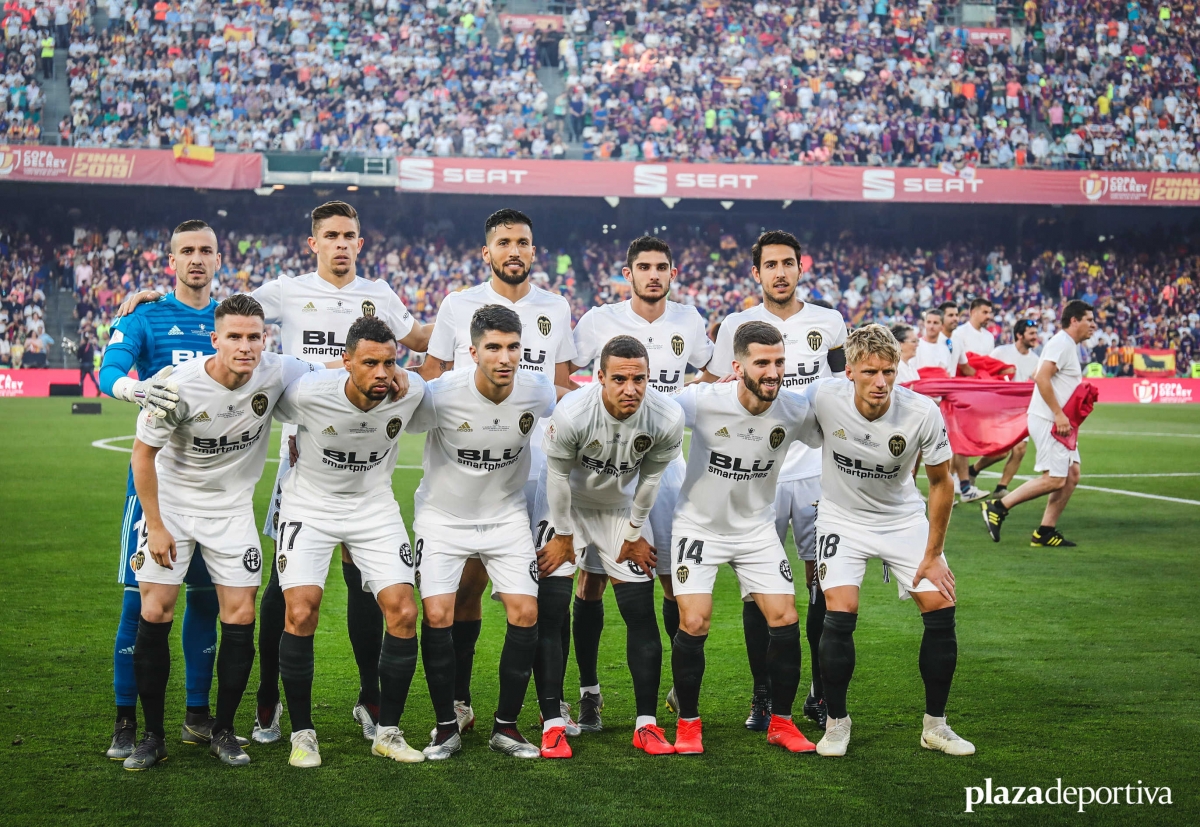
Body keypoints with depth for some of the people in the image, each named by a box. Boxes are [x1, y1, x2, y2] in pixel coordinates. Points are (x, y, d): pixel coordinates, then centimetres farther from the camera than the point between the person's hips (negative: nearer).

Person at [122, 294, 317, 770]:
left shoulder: (276, 373, -17)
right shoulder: (180, 386, -23)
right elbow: (143, 453, -10)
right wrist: (155, 525, -10)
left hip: (232, 508, 2)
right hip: (171, 503, -2)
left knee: (240, 617, -3)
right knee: (155, 614, -7)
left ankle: (223, 732, 12)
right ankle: (153, 736, 6)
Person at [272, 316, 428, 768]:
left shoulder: (410, 392, -18)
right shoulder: (308, 393, -25)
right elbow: (277, 411, -2)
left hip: (374, 507, 3)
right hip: (310, 506, -2)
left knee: (403, 614, -8)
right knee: (301, 614, -16)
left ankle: (387, 731, 8)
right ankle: (302, 733, 1)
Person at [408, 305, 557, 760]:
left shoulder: (537, 391, -16)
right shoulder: (442, 395, -25)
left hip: (506, 514, 2)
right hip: (443, 515, -2)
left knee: (525, 614, -7)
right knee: (438, 617, -13)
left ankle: (506, 726, 9)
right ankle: (447, 726, 5)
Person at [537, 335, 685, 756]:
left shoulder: (667, 419, -25)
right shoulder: (572, 413, -33)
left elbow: (649, 478, -7)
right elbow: (558, 475, -17)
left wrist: (635, 533, 1)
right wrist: (564, 535, -8)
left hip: (622, 508, 2)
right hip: (566, 505, -2)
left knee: (641, 614, -2)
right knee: (549, 611, -9)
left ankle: (646, 723, 8)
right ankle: (552, 724, -1)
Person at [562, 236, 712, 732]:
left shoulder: (688, 322, 4)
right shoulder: (600, 320, -4)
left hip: (664, 462, 2)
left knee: (677, 579, 4)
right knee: (592, 578, -1)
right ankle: (589, 691, 8)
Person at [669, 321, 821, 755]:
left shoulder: (796, 411, -14)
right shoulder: (702, 401, -24)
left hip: (757, 528, 3)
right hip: (699, 525, -2)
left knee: (785, 621, -5)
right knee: (694, 623, -12)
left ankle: (781, 721, 14)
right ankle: (688, 723, 9)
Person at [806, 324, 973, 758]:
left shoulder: (923, 412, -23)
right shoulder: (823, 397, -26)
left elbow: (940, 482, -9)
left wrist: (933, 554, -6)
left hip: (904, 518, 1)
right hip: (842, 516, -1)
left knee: (940, 608, -8)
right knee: (840, 612, -18)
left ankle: (935, 725, 10)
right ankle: (836, 721, 2)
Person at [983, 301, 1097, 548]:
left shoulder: (1069, 346, 19)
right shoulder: (1061, 343, -13)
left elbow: (1046, 379, 25)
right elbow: (1042, 377, -24)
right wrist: (1059, 414, -25)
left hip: (1059, 423, 11)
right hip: (1048, 420, -11)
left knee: (1071, 476, 7)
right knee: (1054, 479, -14)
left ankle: (1045, 532, 9)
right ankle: (999, 507, -8)